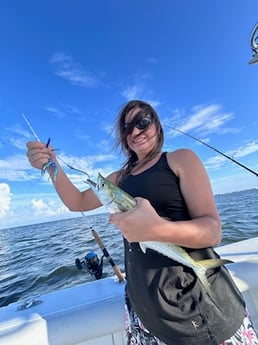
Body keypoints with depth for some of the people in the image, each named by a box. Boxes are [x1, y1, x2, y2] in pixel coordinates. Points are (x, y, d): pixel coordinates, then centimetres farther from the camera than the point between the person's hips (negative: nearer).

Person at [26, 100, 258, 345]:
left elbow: (212, 230, -14)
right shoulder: (120, 177, 7)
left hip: (197, 299, -3)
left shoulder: (181, 159, -7)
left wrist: (159, 229, -33)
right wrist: (52, 166, -5)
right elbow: (77, 202, 9)